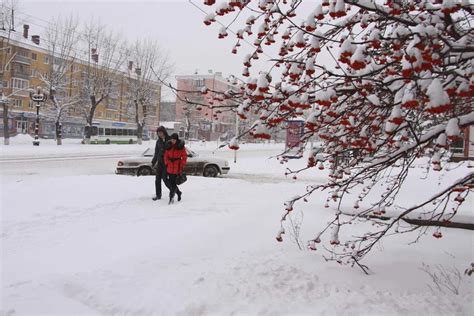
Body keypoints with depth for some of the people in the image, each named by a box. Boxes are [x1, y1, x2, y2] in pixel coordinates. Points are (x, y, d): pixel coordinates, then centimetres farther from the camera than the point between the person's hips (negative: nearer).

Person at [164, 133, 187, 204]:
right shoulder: (169, 146, 6)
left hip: (177, 167, -5)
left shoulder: (181, 146, -5)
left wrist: (182, 166, -9)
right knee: (170, 182, 9)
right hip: (170, 167, 5)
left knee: (173, 183, -7)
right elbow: (166, 155, 14)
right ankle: (178, 192, 33)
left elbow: (184, 157, -4)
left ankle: (171, 197, -1)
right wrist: (166, 163, 4)